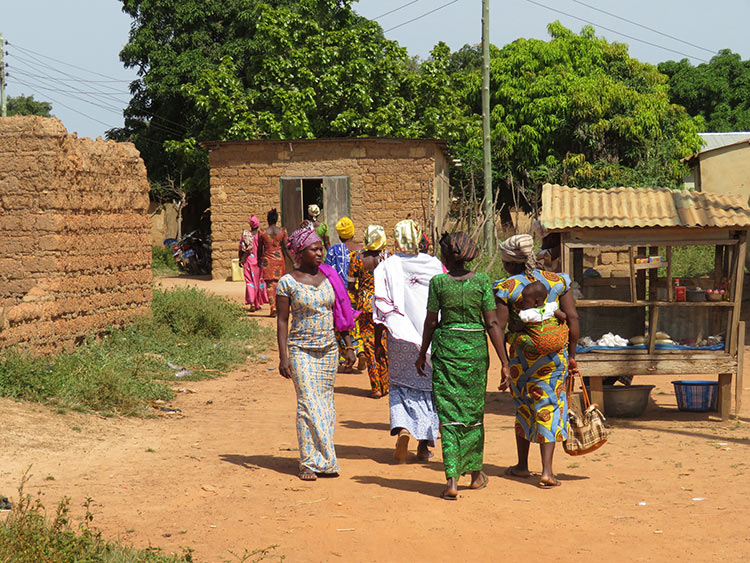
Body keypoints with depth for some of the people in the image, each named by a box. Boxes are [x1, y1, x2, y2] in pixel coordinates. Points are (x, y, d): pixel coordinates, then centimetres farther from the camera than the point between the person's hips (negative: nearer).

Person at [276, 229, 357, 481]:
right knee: (308, 404, -9)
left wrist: (349, 346, 9)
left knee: (325, 402, 7)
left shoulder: (329, 277, 6)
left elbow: (341, 313, 12)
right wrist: (283, 357, -10)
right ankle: (309, 462, -4)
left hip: (329, 349, 4)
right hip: (301, 350, -4)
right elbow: (282, 320, -5)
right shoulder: (287, 283, -6)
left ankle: (322, 458, 15)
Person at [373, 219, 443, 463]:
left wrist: (378, 343, 0)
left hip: (401, 338, -1)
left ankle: (402, 429, -12)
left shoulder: (387, 267, -6)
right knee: (428, 387, 12)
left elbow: (381, 308, -7)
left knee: (401, 386, 13)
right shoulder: (435, 265, -3)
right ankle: (424, 445, 13)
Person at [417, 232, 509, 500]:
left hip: (445, 348, -1)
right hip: (476, 348, 1)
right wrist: (504, 362, -3)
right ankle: (476, 472, 29)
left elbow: (431, 322, 1)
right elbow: (492, 323, -6)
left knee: (449, 413, 1)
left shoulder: (438, 282, -6)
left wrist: (422, 354, 15)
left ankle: (452, 479, -10)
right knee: (474, 412, 17)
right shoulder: (482, 281, -4)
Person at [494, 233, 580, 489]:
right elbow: (573, 318, -1)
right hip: (554, 353, 1)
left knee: (523, 407, 17)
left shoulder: (507, 288, -8)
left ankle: (522, 465, 27)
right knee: (548, 407, 3)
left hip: (521, 355, -1)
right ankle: (547, 471, -6)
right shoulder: (557, 281, 0)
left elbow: (499, 326, -10)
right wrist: (571, 354, 5)